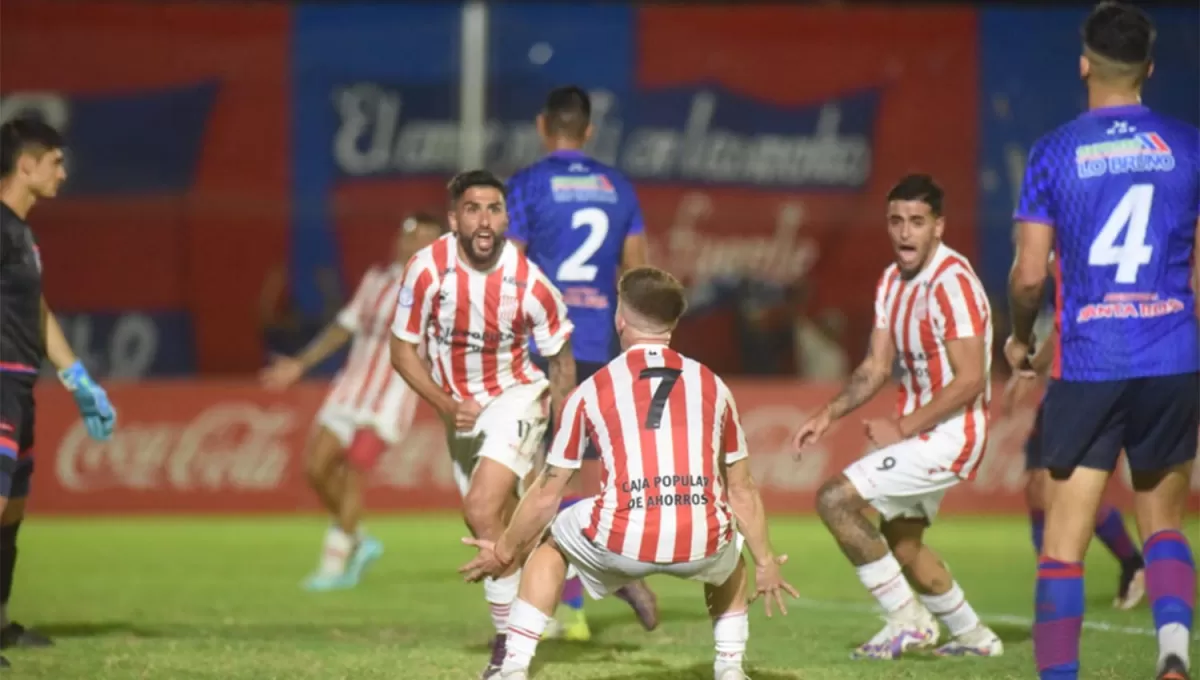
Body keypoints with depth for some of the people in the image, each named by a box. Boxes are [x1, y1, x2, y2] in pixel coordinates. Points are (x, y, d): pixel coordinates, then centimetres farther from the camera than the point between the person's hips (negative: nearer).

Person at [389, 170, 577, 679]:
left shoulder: (529, 282, -21)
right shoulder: (427, 269, -18)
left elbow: (561, 357, -5)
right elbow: (403, 351, -7)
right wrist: (446, 406, -19)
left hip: (515, 398, -4)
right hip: (460, 406, 4)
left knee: (484, 509, -23)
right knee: (496, 531, 14)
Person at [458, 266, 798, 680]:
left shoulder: (593, 391, 11)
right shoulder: (711, 386, 15)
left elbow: (547, 494, 16)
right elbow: (742, 492, 21)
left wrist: (505, 552, 32)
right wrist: (765, 563, 34)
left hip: (622, 543, -2)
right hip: (701, 545, 2)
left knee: (551, 547, 30)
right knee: (730, 558, 38)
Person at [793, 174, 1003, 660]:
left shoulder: (952, 282, -21)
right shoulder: (892, 282, 8)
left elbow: (970, 381, -24)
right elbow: (877, 367, 10)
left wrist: (903, 428, -21)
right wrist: (829, 414, -5)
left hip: (950, 433, -10)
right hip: (920, 427, 10)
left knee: (835, 498, -17)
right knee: (901, 541, 24)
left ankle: (908, 619, -8)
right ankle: (973, 636, 40)